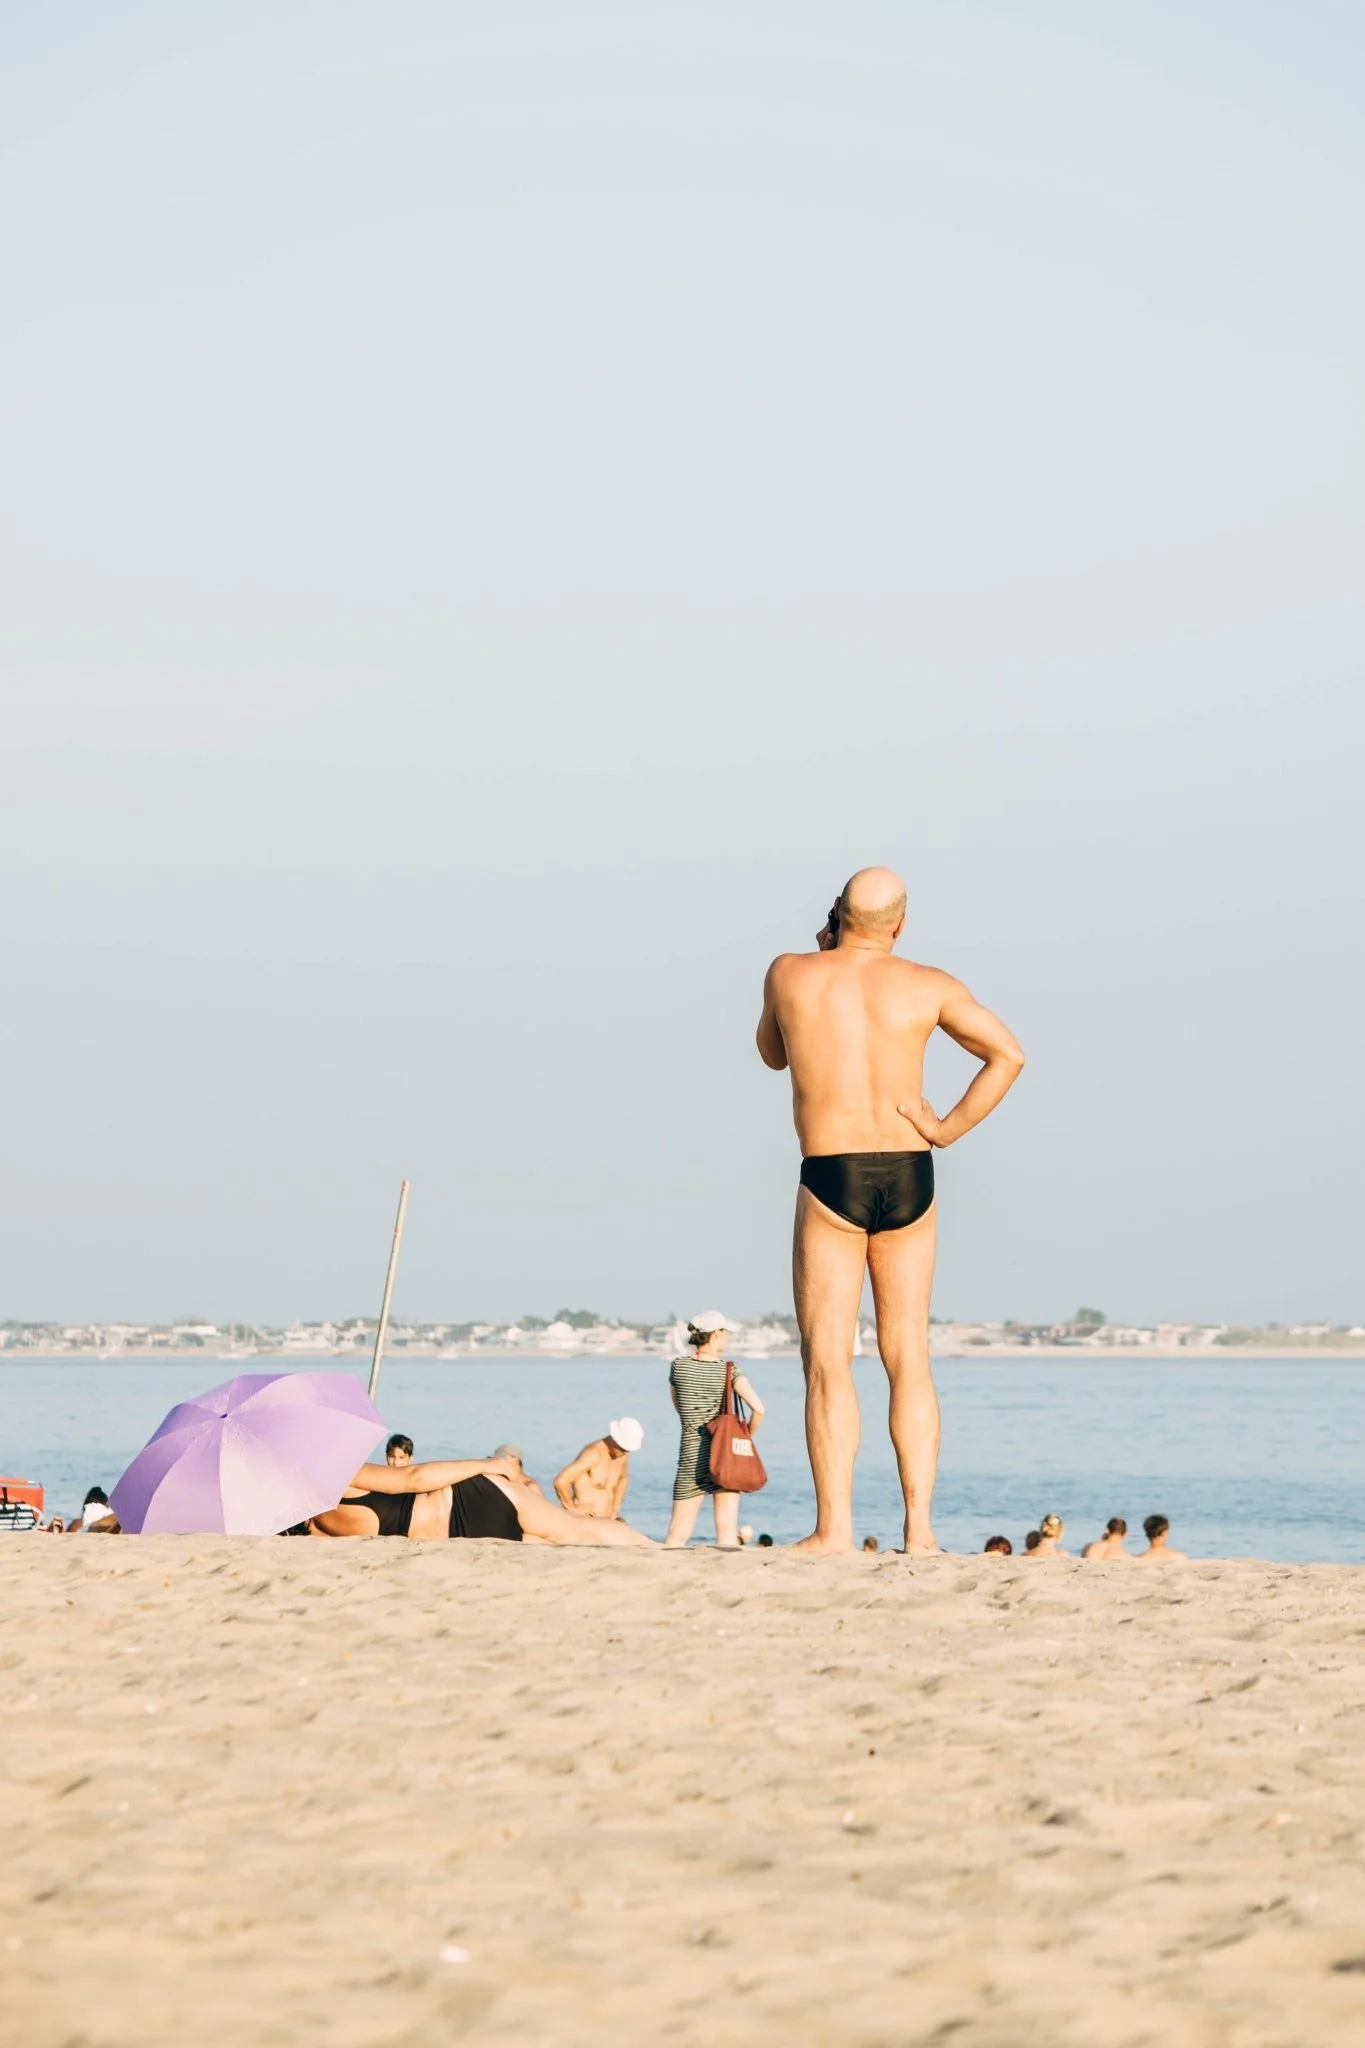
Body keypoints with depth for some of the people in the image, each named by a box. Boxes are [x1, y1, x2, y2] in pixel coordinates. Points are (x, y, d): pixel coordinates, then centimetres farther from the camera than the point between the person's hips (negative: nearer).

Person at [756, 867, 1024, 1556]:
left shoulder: (790, 974, 0)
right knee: (909, 1358, 7)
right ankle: (919, 1526, 3)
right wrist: (948, 1129, 1)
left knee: (828, 1359, -2)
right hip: (909, 1180, 2)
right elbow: (1007, 1055, -1)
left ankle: (834, 1527, -10)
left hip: (830, 1181, -2)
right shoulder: (927, 986, 2)